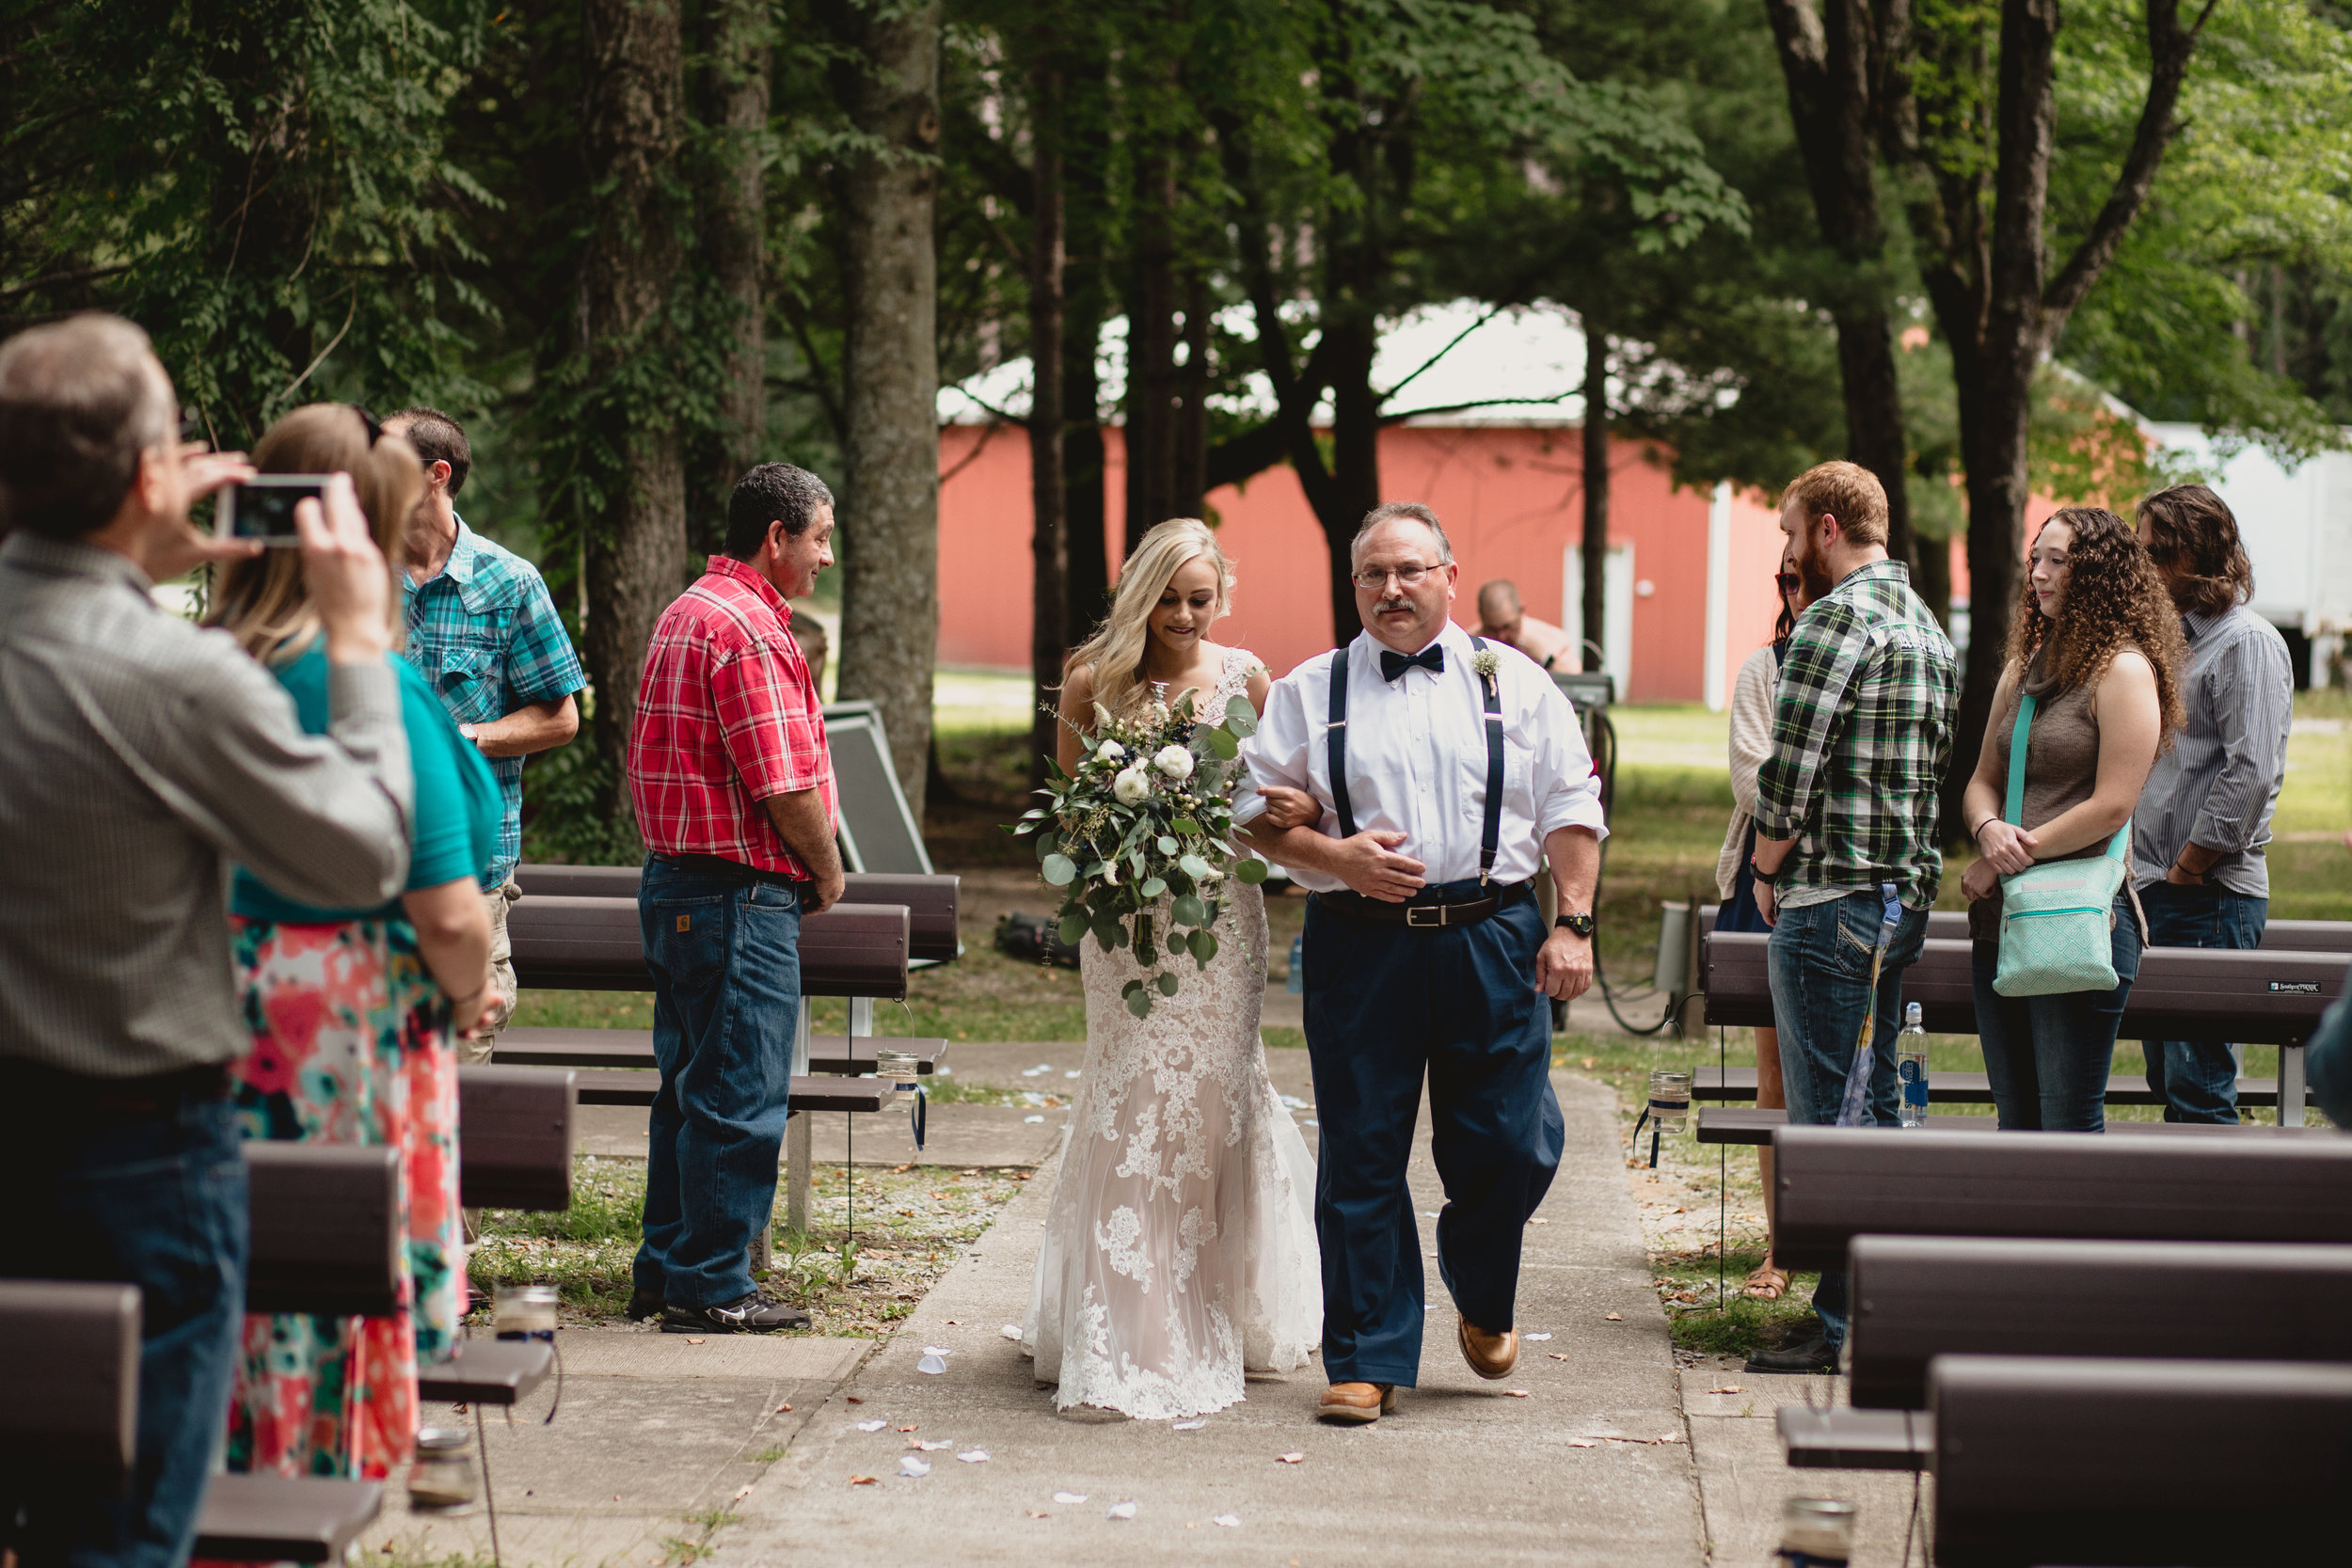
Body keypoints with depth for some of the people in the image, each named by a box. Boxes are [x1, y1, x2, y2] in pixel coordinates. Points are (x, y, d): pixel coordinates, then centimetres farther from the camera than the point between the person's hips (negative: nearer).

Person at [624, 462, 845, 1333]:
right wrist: (827, 871, -4)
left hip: (676, 882, 11)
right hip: (739, 893, -11)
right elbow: (783, 781, -20)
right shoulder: (746, 627, -16)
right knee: (739, 1098, -4)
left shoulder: (690, 611, 17)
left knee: (690, 1089, 16)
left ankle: (666, 1270, 22)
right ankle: (710, 1287, 1)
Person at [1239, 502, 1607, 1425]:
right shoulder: (1308, 692, 9)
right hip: (1359, 943, 0)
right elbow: (1258, 812, 7)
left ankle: (1482, 1304, 30)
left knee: (1511, 1145, 0)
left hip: (1493, 939, 0)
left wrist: (1574, 925, -1)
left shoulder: (1514, 684, 10)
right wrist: (1336, 855, -9)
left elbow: (1571, 812, 8)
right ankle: (1368, 1360, 11)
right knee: (1360, 1158, 0)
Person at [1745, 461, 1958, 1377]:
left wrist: (1768, 869, -3)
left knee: (1824, 1119, -5)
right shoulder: (1930, 629, 16)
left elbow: (1788, 770, -17)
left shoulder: (1835, 619, -13)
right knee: (1875, 1106, 15)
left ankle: (1845, 1327, -3)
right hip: (1907, 893, 9)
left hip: (1831, 897, -9)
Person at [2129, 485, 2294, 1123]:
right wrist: (2148, 875, 13)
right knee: (2168, 1080, 11)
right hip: (2157, 889, 9)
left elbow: (2252, 772, -18)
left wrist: (2186, 871, -15)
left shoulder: (2249, 643, -9)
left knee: (2198, 1085, -9)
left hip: (2211, 897, -9)